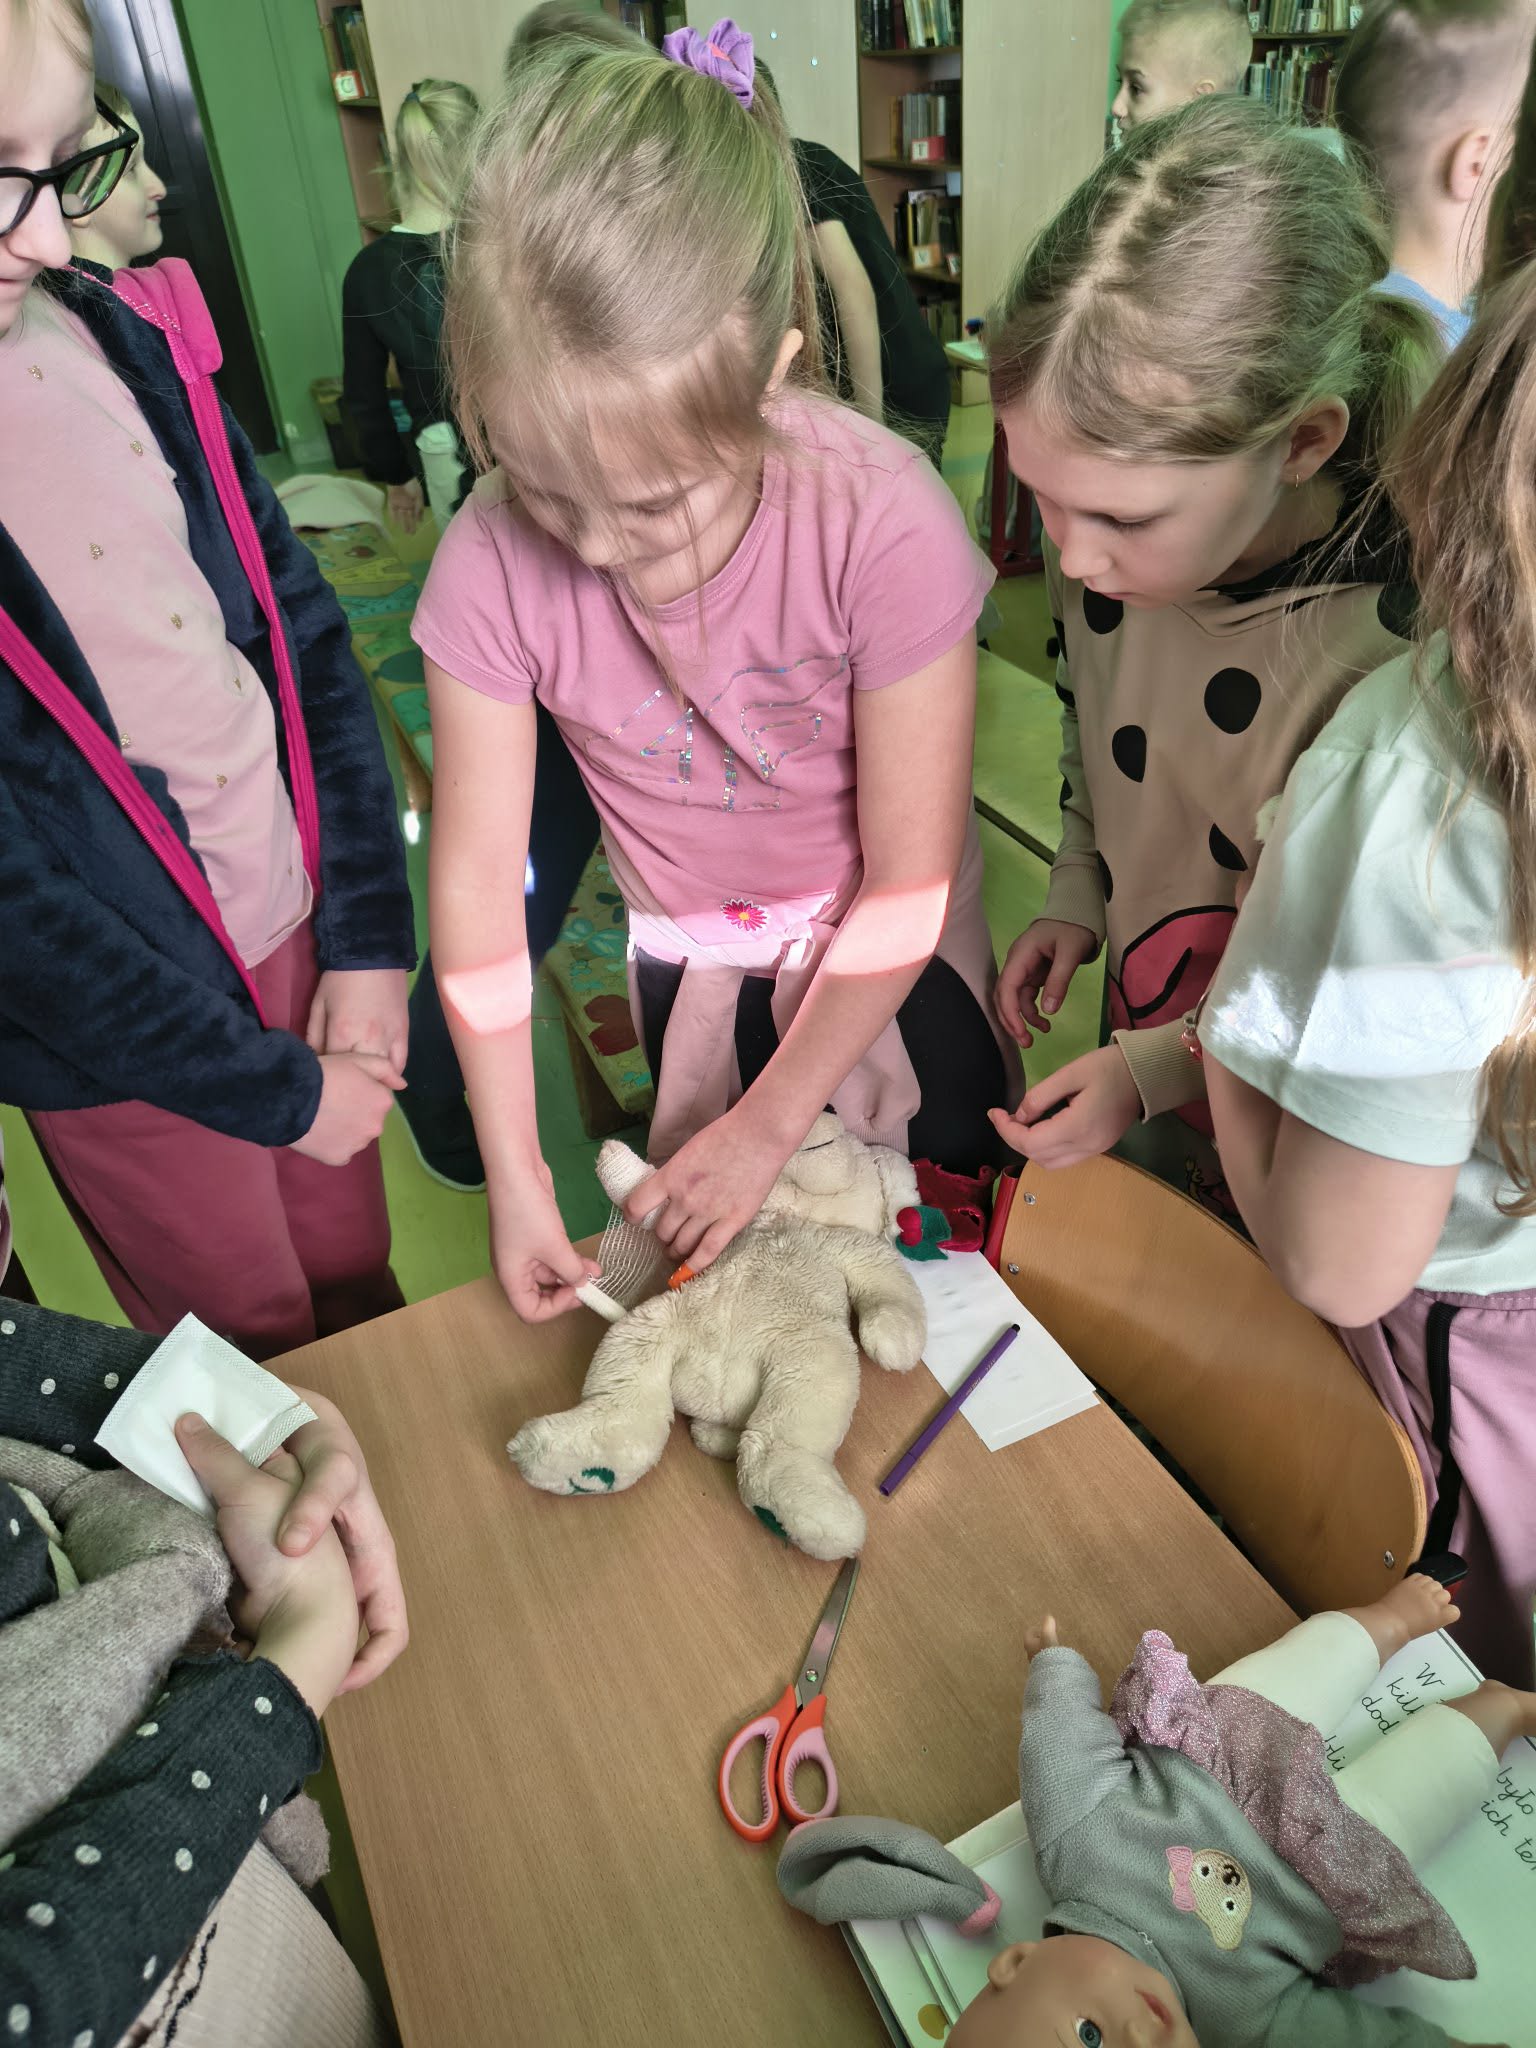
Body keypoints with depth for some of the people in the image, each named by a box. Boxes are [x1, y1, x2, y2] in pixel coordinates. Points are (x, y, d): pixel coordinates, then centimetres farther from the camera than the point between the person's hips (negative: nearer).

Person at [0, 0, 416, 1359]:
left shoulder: (126, 333, -3)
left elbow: (303, 629, 1)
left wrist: (369, 935, -2)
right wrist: (275, 1090, -11)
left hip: (298, 926, 4)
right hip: (124, 1036, -4)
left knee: (365, 1288, 24)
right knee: (270, 1370, 18)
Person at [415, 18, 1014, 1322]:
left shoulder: (881, 522, -31)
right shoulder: (495, 563, -23)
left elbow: (908, 880, -23)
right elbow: (476, 878, -16)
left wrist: (771, 1124, -19)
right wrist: (516, 1174, -13)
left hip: (887, 951, -1)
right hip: (688, 957, 2)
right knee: (713, 1255, 22)